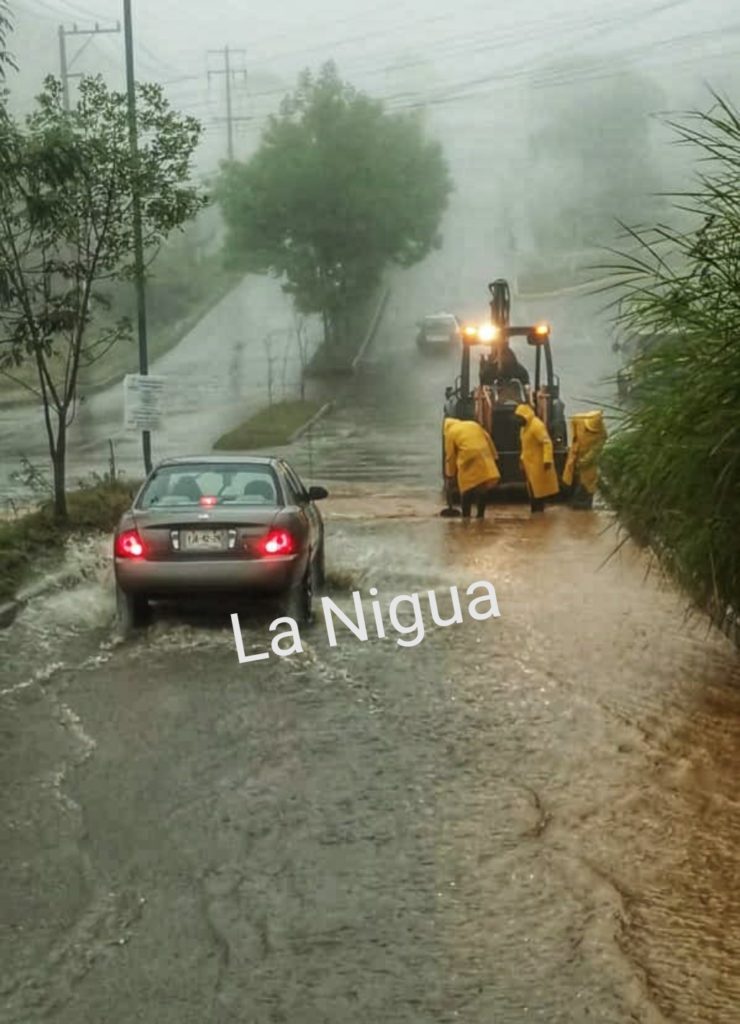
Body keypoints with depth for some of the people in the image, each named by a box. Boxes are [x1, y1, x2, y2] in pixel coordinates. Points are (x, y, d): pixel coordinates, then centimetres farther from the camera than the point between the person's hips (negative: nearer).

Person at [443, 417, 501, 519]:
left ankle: (466, 517, 2)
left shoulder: (450, 432, 9)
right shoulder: (473, 424, 24)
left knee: (466, 490, 4)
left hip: (468, 461, -5)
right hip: (484, 460, 5)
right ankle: (480, 515, 11)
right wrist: (494, 456, 15)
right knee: (482, 489, 10)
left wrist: (449, 476, 10)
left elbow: (450, 456, 6)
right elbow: (487, 438, 16)